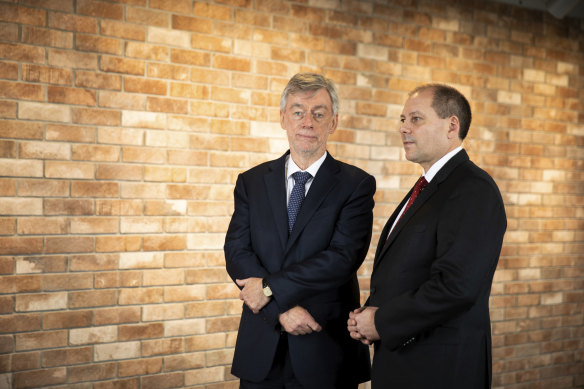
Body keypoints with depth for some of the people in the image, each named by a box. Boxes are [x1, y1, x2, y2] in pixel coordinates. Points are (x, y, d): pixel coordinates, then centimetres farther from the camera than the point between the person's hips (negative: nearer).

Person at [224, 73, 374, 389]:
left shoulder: (357, 184, -3)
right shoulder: (251, 182, 6)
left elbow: (344, 257, -14)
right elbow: (236, 253, -3)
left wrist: (271, 288, -15)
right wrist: (282, 308, -15)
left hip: (326, 350, -2)